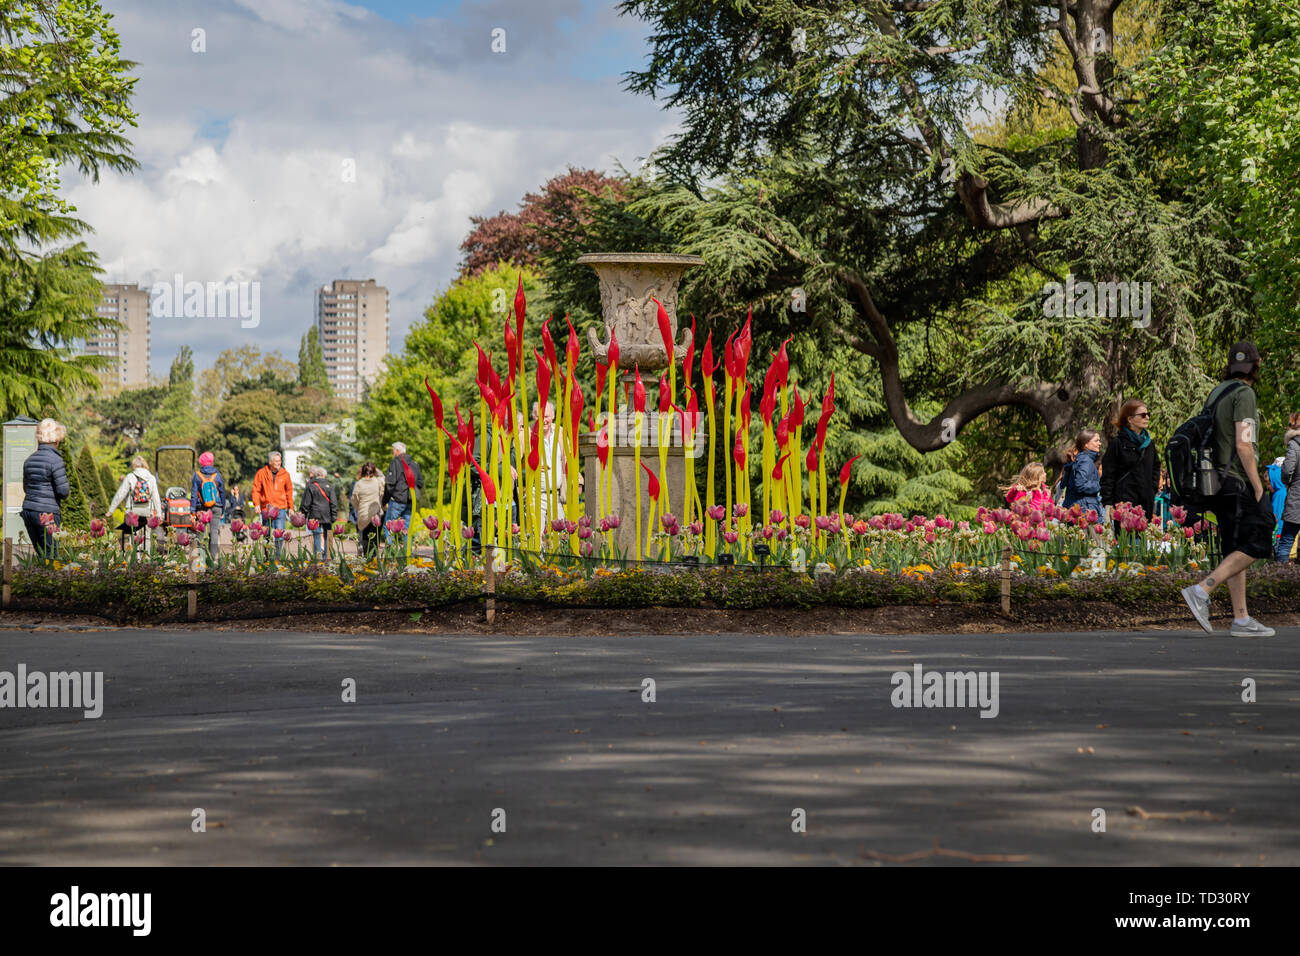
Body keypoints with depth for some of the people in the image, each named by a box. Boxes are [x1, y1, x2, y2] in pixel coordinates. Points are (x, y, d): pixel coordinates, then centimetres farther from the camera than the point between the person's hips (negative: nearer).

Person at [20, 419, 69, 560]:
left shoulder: (29, 459, 11)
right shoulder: (55, 460, -11)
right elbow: (63, 490, -13)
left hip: (28, 510, 7)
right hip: (47, 511, -7)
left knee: (41, 555, 13)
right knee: (51, 556, -2)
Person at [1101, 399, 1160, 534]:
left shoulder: (1148, 443, 13)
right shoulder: (1118, 444, -5)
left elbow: (1156, 466, 30)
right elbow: (1108, 476, -5)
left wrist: (1154, 487, 16)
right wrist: (1107, 504, -10)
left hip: (1146, 502, 6)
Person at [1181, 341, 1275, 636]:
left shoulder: (1217, 392, 16)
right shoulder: (1243, 394, -11)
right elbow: (1243, 445, -18)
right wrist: (1258, 487, -14)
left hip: (1219, 481, 9)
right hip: (1237, 482, -9)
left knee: (1236, 550, 7)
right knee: (1254, 547, -9)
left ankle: (1241, 619, 4)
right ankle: (1201, 591, -18)